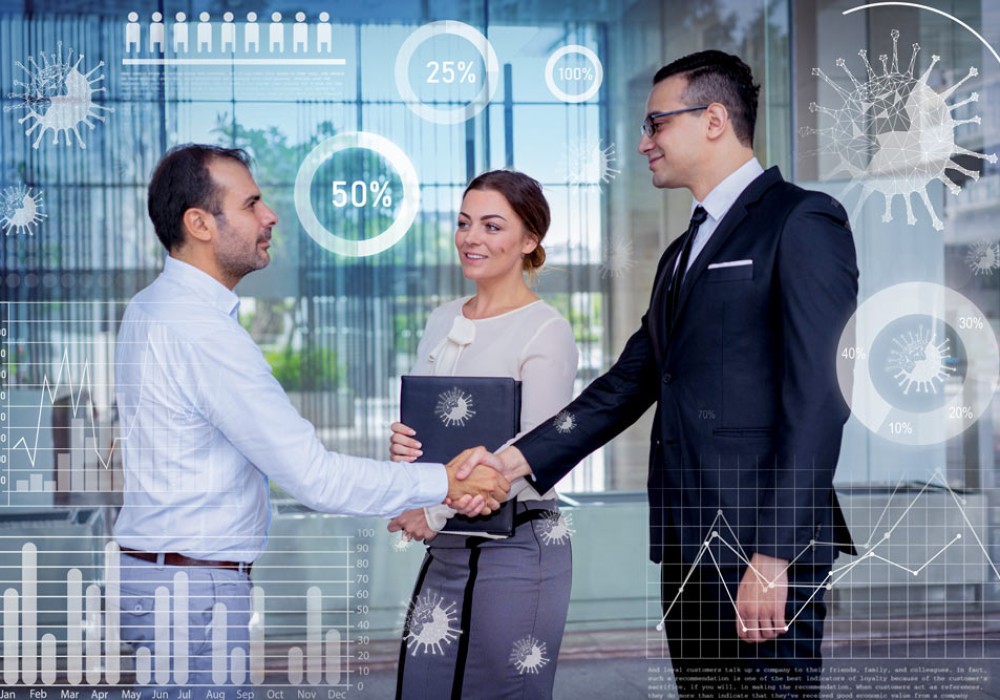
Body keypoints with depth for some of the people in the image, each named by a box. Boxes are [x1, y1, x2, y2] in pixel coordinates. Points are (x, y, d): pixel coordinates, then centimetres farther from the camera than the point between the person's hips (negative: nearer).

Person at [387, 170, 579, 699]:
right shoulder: (442, 321, 11)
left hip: (517, 547, -7)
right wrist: (403, 447, -9)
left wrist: (436, 512, -14)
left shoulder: (546, 331, -10)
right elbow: (417, 425, 15)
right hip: (446, 547, 7)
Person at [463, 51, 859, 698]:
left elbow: (817, 397, -14)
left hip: (765, 547, -8)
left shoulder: (802, 220, -6)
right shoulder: (684, 252, 22)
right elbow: (627, 385, 19)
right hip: (689, 546, 8)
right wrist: (517, 460, 7)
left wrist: (773, 556, -19)